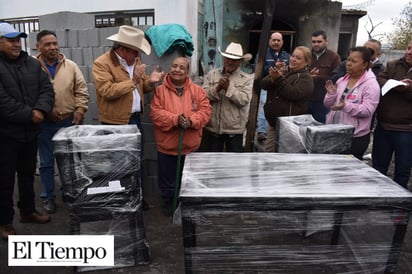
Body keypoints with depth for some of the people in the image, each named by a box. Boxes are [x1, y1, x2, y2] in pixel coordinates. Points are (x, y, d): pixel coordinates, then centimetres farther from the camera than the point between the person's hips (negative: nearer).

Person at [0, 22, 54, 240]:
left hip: (30, 130, 6)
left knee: (28, 174, 18)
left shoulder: (32, 64, 7)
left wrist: (40, 110, -15)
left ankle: (28, 211, 35)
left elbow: (47, 89, 2)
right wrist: (29, 114, -18)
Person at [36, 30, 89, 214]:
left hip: (69, 121, 2)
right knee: (46, 163, 10)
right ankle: (48, 197, 25)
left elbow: (81, 91, 3)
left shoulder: (70, 66, 2)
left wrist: (80, 110, -7)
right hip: (44, 123, -1)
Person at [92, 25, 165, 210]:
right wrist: (132, 81, -23)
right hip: (115, 123, -7)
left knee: (137, 161, 16)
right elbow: (107, 91, -24)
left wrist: (150, 81, -9)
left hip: (135, 119, 7)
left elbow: (142, 87, 13)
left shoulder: (134, 61, 10)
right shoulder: (102, 63, -13)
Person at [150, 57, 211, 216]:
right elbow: (155, 113, -12)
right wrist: (175, 119, -26)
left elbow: (205, 111, -5)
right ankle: (168, 201, 36)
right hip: (167, 144, -1)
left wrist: (191, 120, -23)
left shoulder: (197, 90, 0)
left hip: (190, 145, 2)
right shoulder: (160, 90, -4)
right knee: (167, 178, 13)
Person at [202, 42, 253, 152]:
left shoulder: (247, 79, -2)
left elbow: (244, 100, -15)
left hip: (235, 129, -2)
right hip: (213, 127, 2)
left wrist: (228, 87, -19)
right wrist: (217, 88, -20)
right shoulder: (212, 74, 4)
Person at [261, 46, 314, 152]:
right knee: (268, 150, 10)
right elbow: (263, 84, 3)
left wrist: (279, 79, -19)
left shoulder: (305, 78, -3)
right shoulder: (283, 71, 13)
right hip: (273, 122, 6)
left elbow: (294, 94, -21)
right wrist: (272, 78, -17)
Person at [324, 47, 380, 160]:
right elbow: (328, 105, 11)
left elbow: (367, 110, -20)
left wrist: (346, 106, -32)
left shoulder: (371, 84, -10)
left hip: (356, 137, -6)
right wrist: (331, 94, -9)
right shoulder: (341, 80, 9)